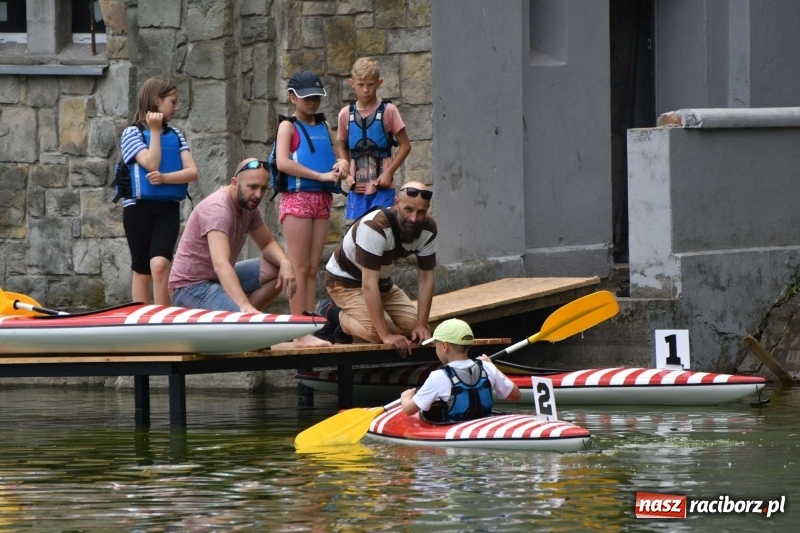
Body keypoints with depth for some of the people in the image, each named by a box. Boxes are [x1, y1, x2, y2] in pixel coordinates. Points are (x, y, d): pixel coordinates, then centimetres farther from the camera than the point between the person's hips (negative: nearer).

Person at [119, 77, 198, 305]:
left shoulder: (175, 135, 11)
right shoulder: (132, 133, -1)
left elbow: (192, 172, -1)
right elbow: (151, 164, -16)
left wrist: (165, 178, -17)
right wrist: (155, 131, -9)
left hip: (168, 208, 2)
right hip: (140, 207, -2)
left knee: (159, 264, -17)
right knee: (142, 269, 3)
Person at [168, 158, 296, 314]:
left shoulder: (249, 204, 3)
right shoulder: (217, 208, -26)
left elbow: (268, 243, 14)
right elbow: (221, 265, -38)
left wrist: (285, 262, -11)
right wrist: (245, 305, -50)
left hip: (219, 279, 10)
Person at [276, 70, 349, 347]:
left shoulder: (324, 126, 16)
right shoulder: (288, 127, -2)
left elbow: (336, 155, 24)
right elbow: (282, 162, -16)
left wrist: (341, 164, -1)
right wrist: (321, 175, -19)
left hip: (322, 199, 6)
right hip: (297, 197, -6)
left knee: (313, 268, 7)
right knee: (300, 268, -6)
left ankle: (310, 329, 9)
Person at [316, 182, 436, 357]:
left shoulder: (428, 229, -15)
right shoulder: (375, 227, -37)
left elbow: (425, 277, -8)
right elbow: (369, 284, -38)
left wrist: (421, 326, -18)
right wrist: (386, 335, -41)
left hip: (383, 282, 8)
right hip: (346, 281, -8)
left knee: (414, 326, -6)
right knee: (377, 333, -29)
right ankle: (331, 314, -1)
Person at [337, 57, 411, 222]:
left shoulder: (388, 111, -4)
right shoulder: (346, 114, 5)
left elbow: (405, 145, -1)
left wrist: (388, 172, -10)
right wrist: (347, 174, 1)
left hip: (382, 188, -3)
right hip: (357, 188, 3)